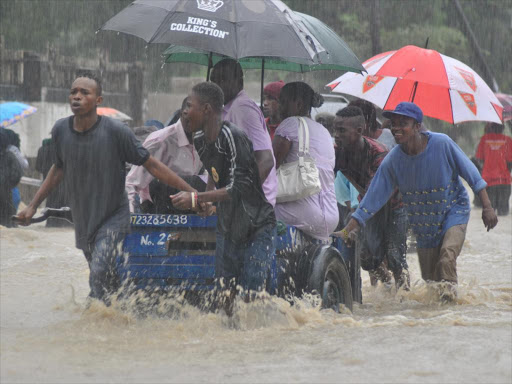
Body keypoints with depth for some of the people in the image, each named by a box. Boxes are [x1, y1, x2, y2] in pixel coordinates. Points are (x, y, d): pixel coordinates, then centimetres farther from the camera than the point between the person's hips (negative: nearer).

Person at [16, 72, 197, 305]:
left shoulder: (115, 131, -17)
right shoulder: (61, 130, -4)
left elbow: (152, 165, -11)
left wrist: (192, 193, -13)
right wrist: (32, 206, 15)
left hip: (113, 217, -5)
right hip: (83, 219, 5)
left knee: (100, 274, -23)